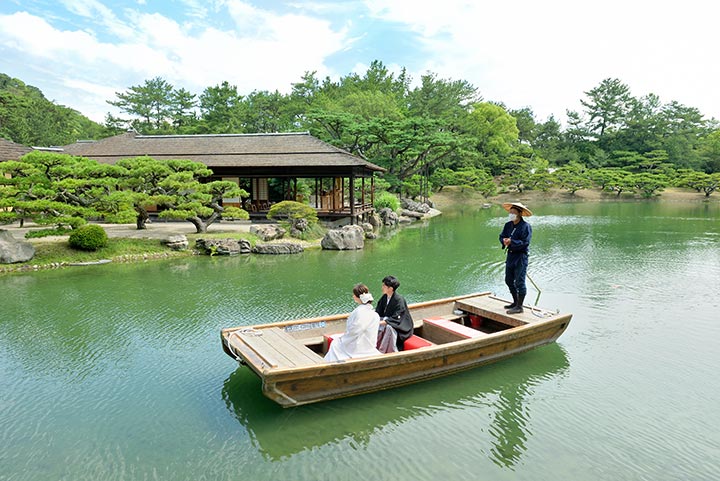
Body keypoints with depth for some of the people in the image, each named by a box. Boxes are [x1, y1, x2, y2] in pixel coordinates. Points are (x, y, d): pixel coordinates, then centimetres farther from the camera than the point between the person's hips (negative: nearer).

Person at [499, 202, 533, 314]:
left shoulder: (525, 226, -14)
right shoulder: (508, 225, 8)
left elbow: (525, 242, -20)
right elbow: (502, 236, 10)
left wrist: (511, 242, -24)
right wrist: (504, 241, -12)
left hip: (521, 256, -8)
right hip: (510, 254, 8)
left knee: (519, 282, -3)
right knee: (509, 280, 17)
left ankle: (519, 307, 8)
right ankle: (515, 302, 34)